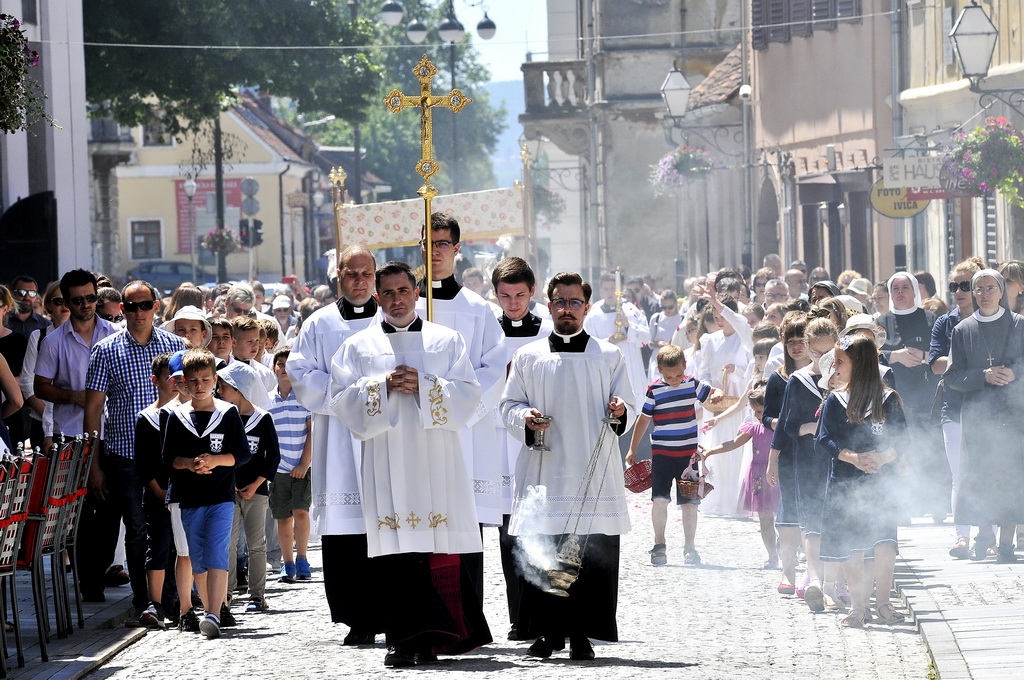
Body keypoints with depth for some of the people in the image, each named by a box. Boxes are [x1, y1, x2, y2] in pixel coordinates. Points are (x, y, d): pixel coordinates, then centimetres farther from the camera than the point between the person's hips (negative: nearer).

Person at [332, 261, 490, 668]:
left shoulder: (446, 341, 12)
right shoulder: (359, 346, 13)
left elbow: (468, 394, 3)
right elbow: (342, 400, 4)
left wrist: (423, 386, -10)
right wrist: (384, 386, -10)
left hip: (436, 460, 0)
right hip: (386, 462, 0)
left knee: (442, 550, -5)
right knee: (396, 551, -8)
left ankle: (442, 636, 0)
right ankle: (405, 639, -9)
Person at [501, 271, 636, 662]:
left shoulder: (609, 357, 11)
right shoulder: (528, 357, 12)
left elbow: (629, 410, 11)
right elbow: (508, 406, 13)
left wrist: (620, 413, -12)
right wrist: (526, 419, -8)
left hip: (594, 478, -1)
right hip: (543, 475, 1)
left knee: (591, 557, -6)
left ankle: (581, 636, -1)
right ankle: (548, 632, 4)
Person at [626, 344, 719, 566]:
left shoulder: (692, 384, 1)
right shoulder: (655, 390, -4)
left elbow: (712, 393, 15)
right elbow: (643, 419, 5)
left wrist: (718, 395, -11)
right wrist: (632, 449, 8)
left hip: (688, 453, 2)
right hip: (661, 453, -1)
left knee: (689, 502, 2)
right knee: (660, 499, -8)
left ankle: (689, 547, 11)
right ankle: (659, 545, 7)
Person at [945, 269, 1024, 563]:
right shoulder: (963, 330, 7)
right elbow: (951, 377, 3)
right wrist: (984, 376, -12)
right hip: (977, 412, 1)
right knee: (978, 473, -3)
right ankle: (984, 531, 16)